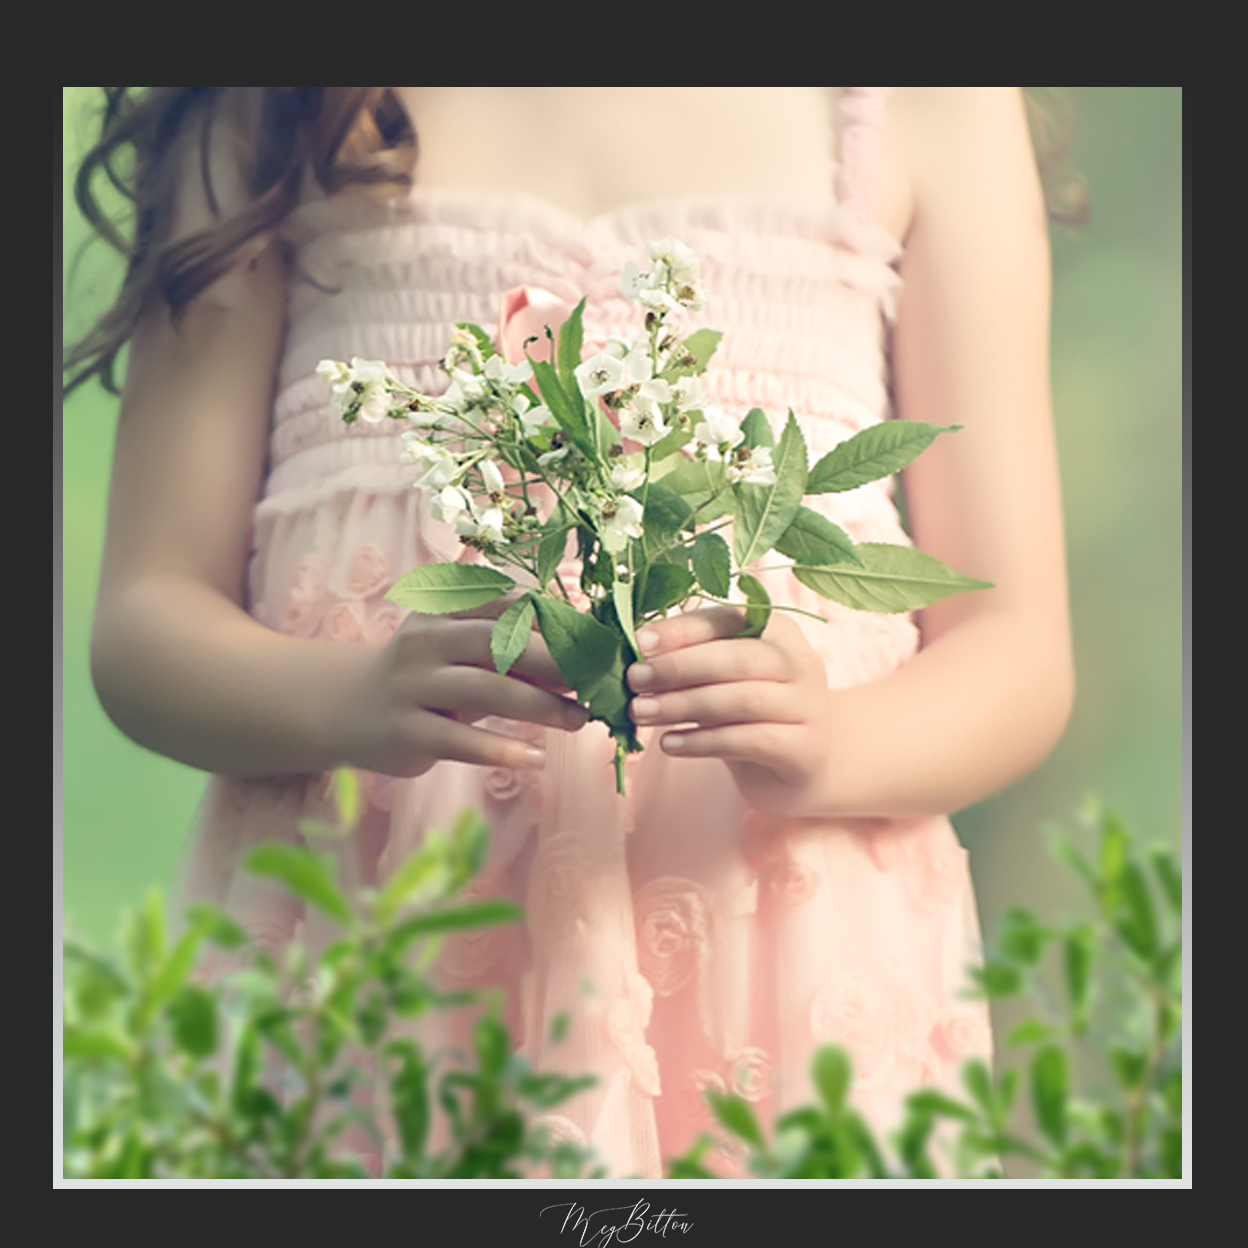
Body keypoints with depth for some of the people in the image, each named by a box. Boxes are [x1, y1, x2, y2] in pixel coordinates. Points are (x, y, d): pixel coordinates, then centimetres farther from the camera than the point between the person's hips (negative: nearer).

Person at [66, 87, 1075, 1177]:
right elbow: (146, 617, 1)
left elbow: (1019, 647, 1)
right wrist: (350, 700, -21)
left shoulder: (936, 105, 5)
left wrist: (823, 747, -21)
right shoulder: (255, 110, 7)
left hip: (796, 922, 0)